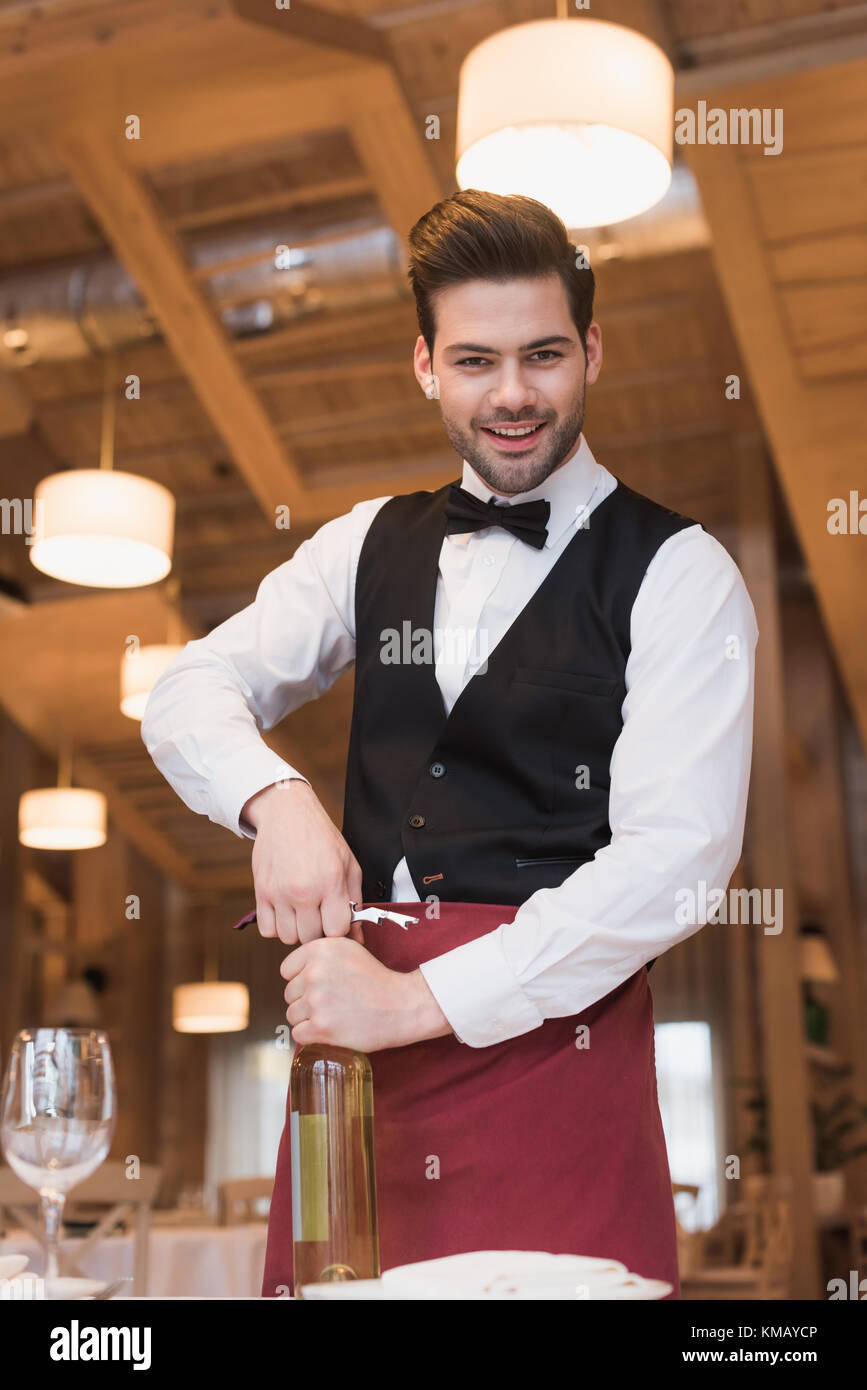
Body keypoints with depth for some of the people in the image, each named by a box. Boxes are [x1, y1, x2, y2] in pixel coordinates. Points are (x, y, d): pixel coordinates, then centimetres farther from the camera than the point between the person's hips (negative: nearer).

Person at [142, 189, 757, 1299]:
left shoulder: (678, 572, -3)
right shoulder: (372, 545, 12)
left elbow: (677, 855, -12)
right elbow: (189, 694, 9)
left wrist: (422, 999, -16)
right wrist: (278, 802, -14)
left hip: (553, 1025, -3)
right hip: (357, 1021, 4)